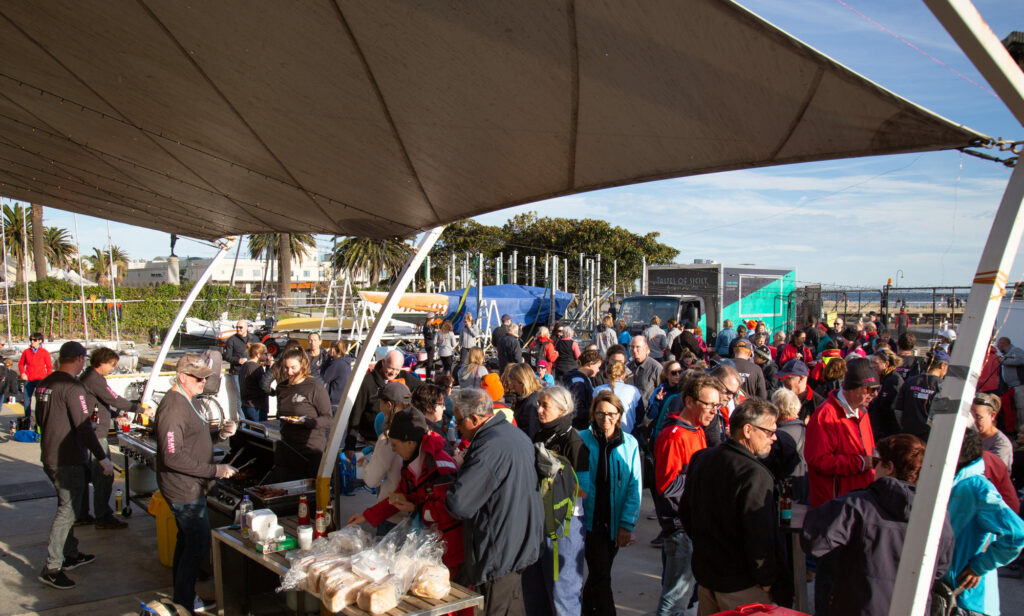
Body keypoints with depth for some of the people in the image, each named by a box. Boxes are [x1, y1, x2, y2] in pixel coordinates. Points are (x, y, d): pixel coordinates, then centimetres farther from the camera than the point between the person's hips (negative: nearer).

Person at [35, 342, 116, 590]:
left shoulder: (44, 383, 6)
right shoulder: (73, 388, -20)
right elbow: (83, 428, -22)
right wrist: (102, 458, -17)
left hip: (49, 456, 9)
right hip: (68, 460, -9)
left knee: (66, 506, 20)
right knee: (67, 510, -3)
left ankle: (71, 555, 32)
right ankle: (51, 568, 0)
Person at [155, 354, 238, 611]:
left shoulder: (185, 401, 12)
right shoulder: (173, 407, -22)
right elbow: (173, 457, -27)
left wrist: (220, 433, -1)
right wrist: (215, 470, -24)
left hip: (190, 487, 11)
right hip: (184, 491, -11)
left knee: (187, 540, 19)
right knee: (199, 544, -5)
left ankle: (182, 597, 33)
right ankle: (184, 605, 7)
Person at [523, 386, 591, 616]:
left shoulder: (573, 441, -12)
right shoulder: (539, 436, 9)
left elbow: (584, 490, -16)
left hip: (564, 522, -7)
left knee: (561, 589, 3)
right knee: (532, 587, 14)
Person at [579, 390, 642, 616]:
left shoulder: (629, 443, -1)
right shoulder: (582, 439, -8)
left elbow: (634, 486, -1)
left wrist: (627, 524, -6)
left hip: (614, 522, 3)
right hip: (590, 519, -3)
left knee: (599, 574, 16)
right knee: (601, 576, -7)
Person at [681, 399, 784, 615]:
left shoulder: (700, 459, 2)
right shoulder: (755, 475, -24)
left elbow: (686, 511, 13)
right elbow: (760, 537, -24)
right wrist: (767, 581, -11)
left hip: (705, 573, 8)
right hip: (742, 587, -8)